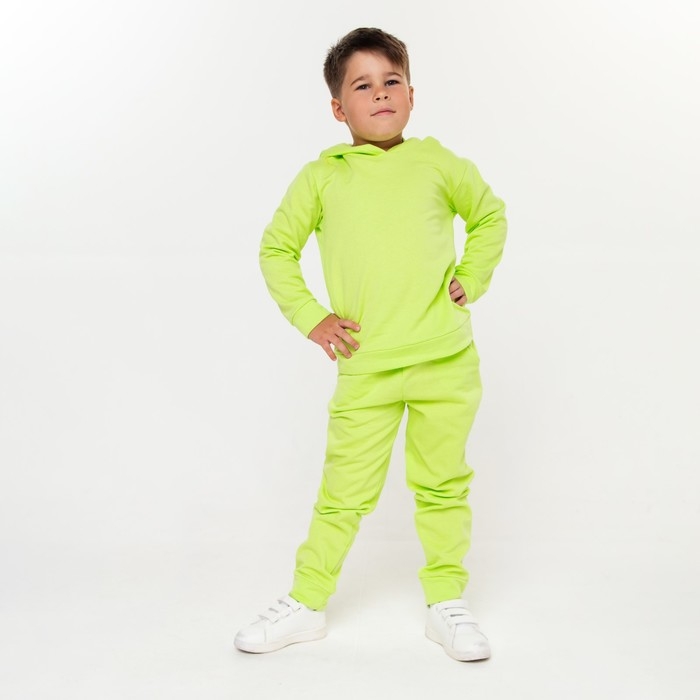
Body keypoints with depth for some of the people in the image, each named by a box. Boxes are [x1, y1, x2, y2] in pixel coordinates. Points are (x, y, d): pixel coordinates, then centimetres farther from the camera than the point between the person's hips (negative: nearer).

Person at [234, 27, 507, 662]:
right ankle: (306, 603, 23)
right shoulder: (320, 177, 3)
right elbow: (276, 248, 13)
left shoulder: (436, 162, 6)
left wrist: (471, 278, 8)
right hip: (365, 367, -1)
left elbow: (489, 215, 22)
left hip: (445, 361, 1)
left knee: (442, 484, 10)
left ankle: (447, 603, 26)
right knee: (345, 491, 4)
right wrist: (309, 317, 3)